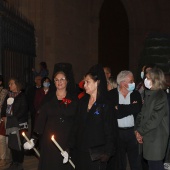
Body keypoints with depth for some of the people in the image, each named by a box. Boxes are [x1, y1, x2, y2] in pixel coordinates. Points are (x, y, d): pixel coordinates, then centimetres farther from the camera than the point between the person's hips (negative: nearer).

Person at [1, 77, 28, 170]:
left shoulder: (22, 96, -4)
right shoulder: (9, 95, 14)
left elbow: (23, 110, -10)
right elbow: (4, 107, 14)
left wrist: (14, 118, -13)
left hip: (19, 124, -6)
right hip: (10, 124, 6)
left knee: (19, 143, -4)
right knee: (12, 143, 9)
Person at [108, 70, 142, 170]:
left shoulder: (136, 94, 5)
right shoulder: (112, 94, -3)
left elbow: (138, 110, -11)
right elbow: (115, 113, -14)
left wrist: (120, 108, -14)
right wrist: (131, 107, -13)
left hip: (132, 132, 2)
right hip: (117, 132, -1)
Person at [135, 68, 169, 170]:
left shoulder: (161, 96, -15)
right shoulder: (149, 94, 11)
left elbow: (155, 119, -19)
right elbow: (142, 114, 10)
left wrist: (141, 131, -11)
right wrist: (138, 129, -2)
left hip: (156, 137, -8)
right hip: (148, 136, 8)